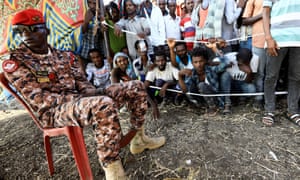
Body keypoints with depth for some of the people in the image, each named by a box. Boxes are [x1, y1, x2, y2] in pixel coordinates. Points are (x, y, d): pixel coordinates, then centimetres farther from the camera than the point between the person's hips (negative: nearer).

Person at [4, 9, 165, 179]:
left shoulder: (65, 55, 14)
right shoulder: (15, 62, -2)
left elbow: (82, 81, 11)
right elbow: (38, 99, -11)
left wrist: (92, 91, -12)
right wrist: (76, 97, -21)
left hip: (81, 99, 7)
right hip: (54, 110, -6)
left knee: (136, 87, -1)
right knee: (104, 105, -42)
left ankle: (139, 138, 10)